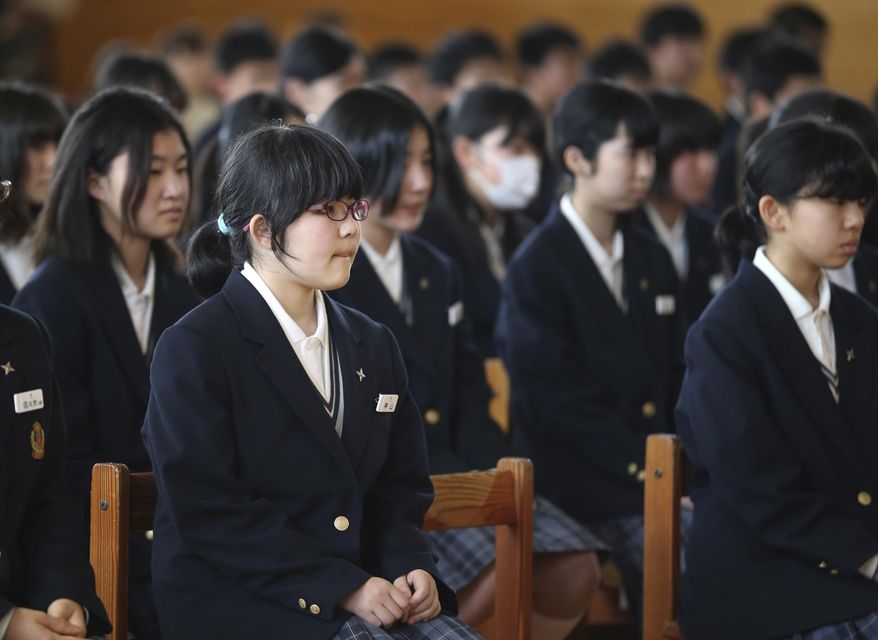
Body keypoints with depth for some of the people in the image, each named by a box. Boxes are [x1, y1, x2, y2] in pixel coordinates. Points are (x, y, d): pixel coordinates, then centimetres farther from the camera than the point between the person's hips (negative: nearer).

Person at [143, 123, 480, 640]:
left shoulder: (373, 346, 17)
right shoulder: (193, 350, -5)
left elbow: (400, 487, 19)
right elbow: (212, 515, -13)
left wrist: (412, 567, -4)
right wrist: (343, 589, -18)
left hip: (367, 593, 7)